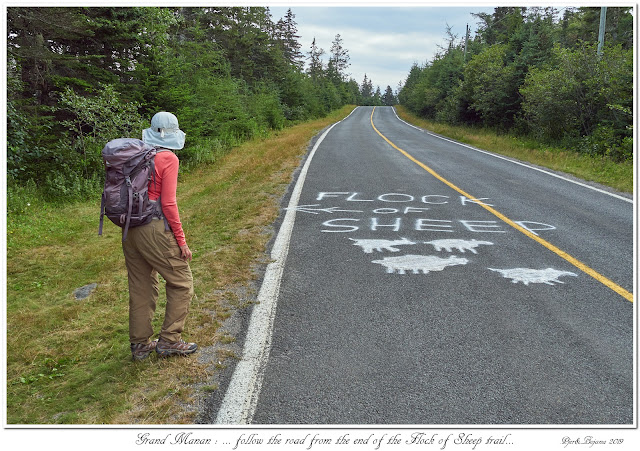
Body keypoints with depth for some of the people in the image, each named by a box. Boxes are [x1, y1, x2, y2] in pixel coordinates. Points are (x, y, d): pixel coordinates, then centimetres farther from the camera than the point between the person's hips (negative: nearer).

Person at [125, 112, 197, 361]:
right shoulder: (168, 158, -10)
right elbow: (168, 203, -14)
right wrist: (181, 240, -10)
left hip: (130, 229, 8)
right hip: (154, 229, -8)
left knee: (140, 287, 16)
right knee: (181, 283, 7)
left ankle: (140, 343, 26)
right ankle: (169, 340, 9)